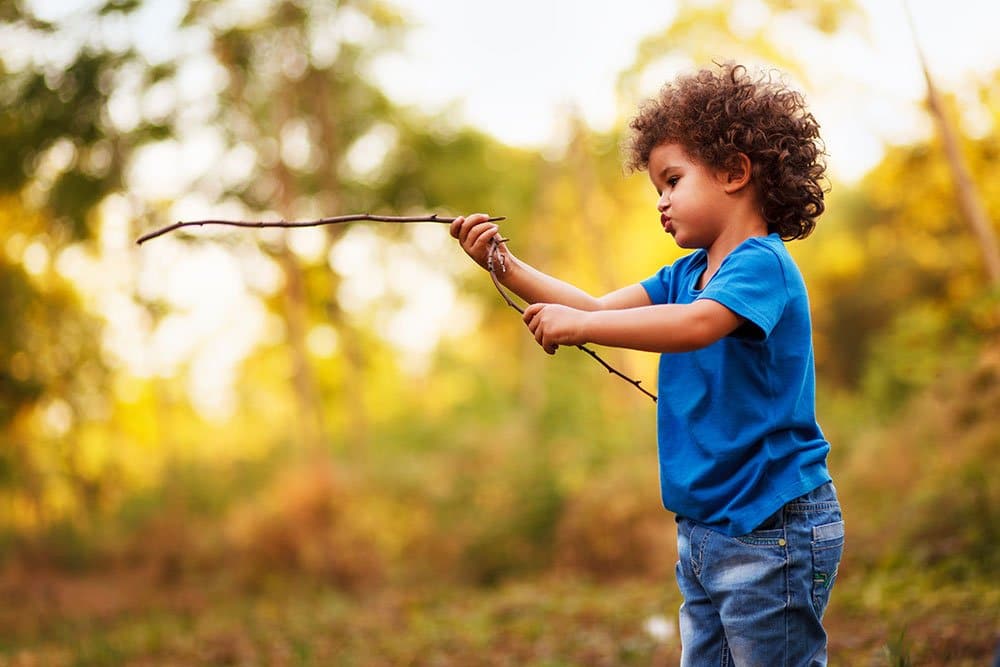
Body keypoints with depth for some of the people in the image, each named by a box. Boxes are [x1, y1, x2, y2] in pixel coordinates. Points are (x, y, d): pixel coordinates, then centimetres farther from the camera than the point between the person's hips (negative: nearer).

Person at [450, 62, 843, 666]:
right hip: (705, 530, 9)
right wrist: (506, 266, -3)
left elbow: (696, 324, -32)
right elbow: (600, 306, 7)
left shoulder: (763, 264, -14)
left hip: (772, 532, -9)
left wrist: (580, 326, -33)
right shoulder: (686, 274, 14)